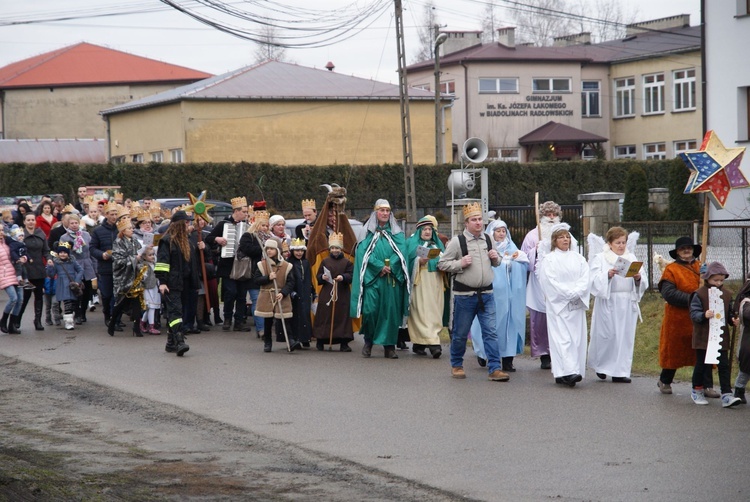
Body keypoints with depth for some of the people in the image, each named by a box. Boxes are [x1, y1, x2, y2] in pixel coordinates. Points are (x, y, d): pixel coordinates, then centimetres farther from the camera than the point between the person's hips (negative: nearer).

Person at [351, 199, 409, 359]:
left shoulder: (397, 234, 14)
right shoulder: (368, 232, 8)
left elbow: (402, 253, 3)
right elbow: (363, 253, -3)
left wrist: (389, 268, -12)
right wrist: (380, 266, -14)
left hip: (392, 278, 2)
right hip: (372, 278, -2)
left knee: (391, 310, -2)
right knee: (370, 309, -11)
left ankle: (389, 346, 2)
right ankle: (368, 341, 8)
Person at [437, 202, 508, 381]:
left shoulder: (487, 239, 10)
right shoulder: (457, 241, -6)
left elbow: (496, 263, 24)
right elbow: (442, 264, -3)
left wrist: (496, 258, 2)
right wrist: (460, 264, -16)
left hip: (486, 294, 4)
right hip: (464, 295, -4)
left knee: (491, 332, -2)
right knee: (460, 333, 7)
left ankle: (494, 369, -2)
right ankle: (456, 365, 25)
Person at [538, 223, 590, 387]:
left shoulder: (578, 258, 14)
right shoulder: (549, 260, 1)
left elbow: (585, 278, 6)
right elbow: (551, 282, -8)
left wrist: (577, 292, -11)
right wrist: (569, 294, -13)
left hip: (577, 304, 5)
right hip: (558, 304, -5)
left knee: (577, 338, 1)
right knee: (562, 338, -13)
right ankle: (568, 372, -22)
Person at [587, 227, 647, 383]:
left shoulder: (632, 258, 13)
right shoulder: (600, 259, 3)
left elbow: (643, 283, 8)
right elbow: (595, 280, -9)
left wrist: (638, 278, -13)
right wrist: (608, 275, -25)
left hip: (628, 304, 4)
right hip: (607, 304, -3)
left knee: (625, 337, 1)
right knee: (607, 335, -3)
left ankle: (620, 372, 7)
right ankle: (600, 365, 20)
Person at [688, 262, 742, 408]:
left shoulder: (726, 295, 8)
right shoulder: (699, 294, -7)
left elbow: (729, 313, 15)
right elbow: (694, 314, -12)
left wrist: (732, 320, -6)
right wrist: (704, 315, -30)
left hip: (721, 337, 4)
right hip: (703, 336, -4)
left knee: (724, 365, -2)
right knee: (702, 364, 7)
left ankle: (726, 395, -4)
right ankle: (697, 391, 26)